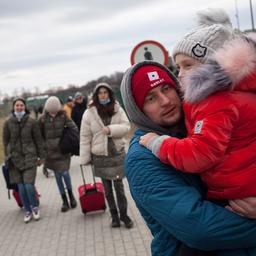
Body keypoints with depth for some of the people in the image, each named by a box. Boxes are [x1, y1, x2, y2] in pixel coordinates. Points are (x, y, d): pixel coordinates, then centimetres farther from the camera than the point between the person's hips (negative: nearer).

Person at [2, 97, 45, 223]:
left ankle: (35, 207, 16)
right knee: (21, 187, 4)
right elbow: (5, 140, 10)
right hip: (15, 158, 2)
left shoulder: (31, 122, -2)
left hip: (29, 157, -2)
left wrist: (41, 156, 5)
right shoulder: (8, 123, 2)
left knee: (29, 185, -11)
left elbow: (38, 140, 4)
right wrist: (7, 156, 7)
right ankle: (28, 211, 21)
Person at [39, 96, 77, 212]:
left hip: (63, 149, -2)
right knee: (57, 175, 7)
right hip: (51, 150, 2)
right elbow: (40, 135, 6)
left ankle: (70, 194, 19)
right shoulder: (43, 119, -2)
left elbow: (74, 128, -3)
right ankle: (65, 201, 18)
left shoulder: (63, 116, -4)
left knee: (64, 172, -10)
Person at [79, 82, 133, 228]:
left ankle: (124, 215, 17)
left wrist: (111, 129, -22)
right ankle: (114, 216, 23)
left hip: (117, 153, 0)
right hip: (100, 156, 0)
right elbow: (85, 137, -3)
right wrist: (85, 158, -4)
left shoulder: (118, 109, -1)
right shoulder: (89, 113, -5)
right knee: (107, 188, 10)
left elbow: (126, 127, -5)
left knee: (119, 186, 1)